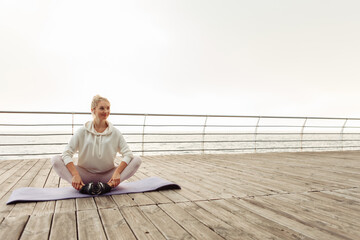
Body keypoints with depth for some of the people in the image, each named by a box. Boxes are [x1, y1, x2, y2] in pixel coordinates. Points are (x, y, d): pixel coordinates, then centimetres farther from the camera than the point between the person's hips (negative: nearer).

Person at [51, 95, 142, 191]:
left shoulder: (115, 132, -1)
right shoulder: (82, 131, -3)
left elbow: (127, 154, -8)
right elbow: (67, 153, -10)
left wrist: (117, 172, -24)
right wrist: (75, 175, -24)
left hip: (107, 175, 1)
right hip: (85, 174, 0)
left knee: (137, 160, -19)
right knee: (56, 160, -20)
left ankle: (109, 184, -29)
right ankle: (82, 186, -28)